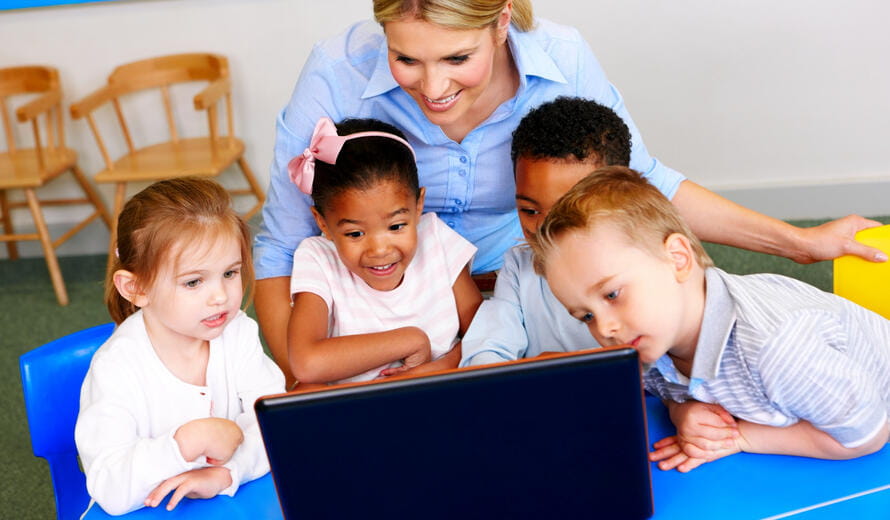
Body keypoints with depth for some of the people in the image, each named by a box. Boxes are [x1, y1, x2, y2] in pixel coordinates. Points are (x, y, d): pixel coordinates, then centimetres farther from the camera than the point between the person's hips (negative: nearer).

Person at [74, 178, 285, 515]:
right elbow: (110, 492, -23)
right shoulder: (115, 369, -17)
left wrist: (223, 474, -25)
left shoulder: (239, 333, -5)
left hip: (230, 504, 3)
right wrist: (191, 440, -30)